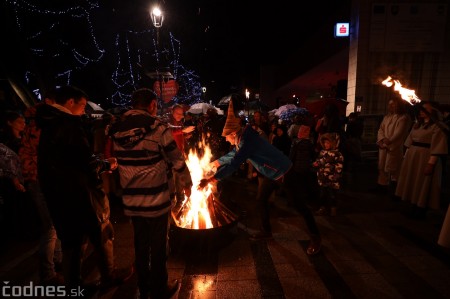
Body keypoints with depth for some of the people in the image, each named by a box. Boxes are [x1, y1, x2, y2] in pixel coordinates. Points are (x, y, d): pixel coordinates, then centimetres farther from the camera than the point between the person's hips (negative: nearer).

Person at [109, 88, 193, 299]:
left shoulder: (117, 131, 3)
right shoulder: (157, 128, -14)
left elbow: (119, 161, 8)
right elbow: (177, 160, -9)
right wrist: (187, 183, 7)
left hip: (131, 200, 6)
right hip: (156, 199, -5)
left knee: (140, 244, 21)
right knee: (158, 246, 12)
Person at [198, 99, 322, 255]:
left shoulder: (248, 141, -31)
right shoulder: (242, 138, -2)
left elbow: (234, 164, -38)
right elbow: (233, 154, 17)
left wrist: (210, 180, -36)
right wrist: (216, 162, 24)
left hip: (283, 171, -9)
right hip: (269, 172, 9)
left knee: (299, 204, 1)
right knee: (261, 200, 14)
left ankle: (315, 237, 14)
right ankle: (266, 230, 31)